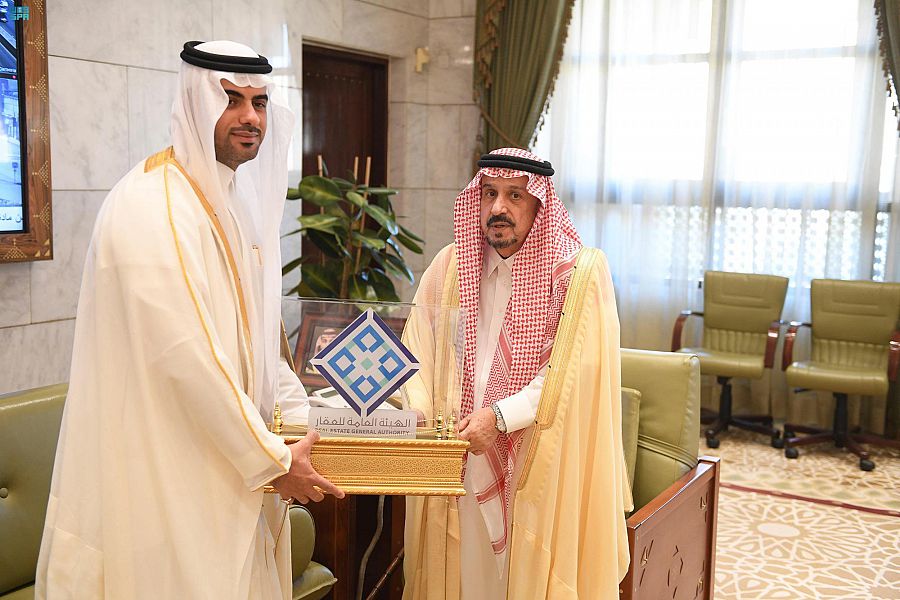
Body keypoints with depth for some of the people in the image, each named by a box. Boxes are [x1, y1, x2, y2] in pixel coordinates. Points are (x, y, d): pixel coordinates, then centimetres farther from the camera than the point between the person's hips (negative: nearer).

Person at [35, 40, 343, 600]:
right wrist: (272, 459, -19)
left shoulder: (237, 201, 9)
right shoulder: (151, 209, -20)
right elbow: (187, 359, -25)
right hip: (165, 470, -8)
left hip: (229, 461, 9)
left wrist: (302, 413, 5)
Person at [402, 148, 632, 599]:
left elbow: (573, 370, -15)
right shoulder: (450, 266, 3)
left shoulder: (581, 272, -8)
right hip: (460, 459, 3)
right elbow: (416, 352, 1)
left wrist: (501, 416, -22)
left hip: (541, 462, -3)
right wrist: (421, 417, -14)